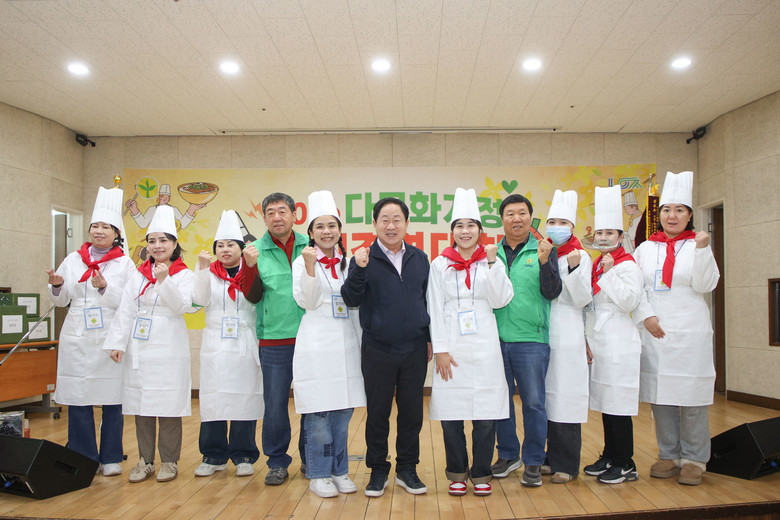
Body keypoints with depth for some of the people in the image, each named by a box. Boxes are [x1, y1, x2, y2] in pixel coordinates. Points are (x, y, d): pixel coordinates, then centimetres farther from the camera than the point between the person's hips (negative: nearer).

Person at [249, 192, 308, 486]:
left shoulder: (309, 246, 5)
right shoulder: (256, 250, 3)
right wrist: (250, 266, -17)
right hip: (274, 341, -1)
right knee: (275, 403, 5)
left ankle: (310, 458, 27)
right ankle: (277, 462, 23)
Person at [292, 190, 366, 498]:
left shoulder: (348, 262, 13)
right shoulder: (303, 261, 0)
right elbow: (307, 302, -8)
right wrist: (310, 268, -19)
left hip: (346, 343, 5)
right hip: (316, 344, -4)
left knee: (342, 412, 9)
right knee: (318, 414, -1)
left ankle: (339, 471, 23)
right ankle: (318, 475, 14)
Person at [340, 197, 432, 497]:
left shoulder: (420, 258, 8)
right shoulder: (364, 259, -1)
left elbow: (428, 300, 14)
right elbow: (351, 300, -9)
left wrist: (430, 339, 13)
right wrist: (358, 270, -24)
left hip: (415, 350, 3)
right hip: (377, 351, -2)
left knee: (412, 412, 10)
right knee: (377, 413, 8)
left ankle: (407, 469, 26)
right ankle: (378, 470, 24)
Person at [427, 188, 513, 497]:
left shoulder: (491, 260, 7)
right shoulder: (440, 265, 6)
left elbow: (500, 300, -3)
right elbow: (435, 309, 3)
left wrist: (491, 263, -10)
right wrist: (440, 349, -4)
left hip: (484, 346, 0)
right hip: (452, 347, 0)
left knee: (485, 415, 2)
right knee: (450, 415, 3)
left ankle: (481, 473, 20)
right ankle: (457, 472, 22)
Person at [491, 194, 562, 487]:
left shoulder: (543, 251, 2)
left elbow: (552, 293, -7)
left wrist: (544, 262, -19)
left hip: (531, 339, -3)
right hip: (496, 339, 3)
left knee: (533, 403, 4)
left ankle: (533, 462, 20)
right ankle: (508, 455, 30)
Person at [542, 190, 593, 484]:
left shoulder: (580, 256, 0)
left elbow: (583, 300, -6)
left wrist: (574, 269, -18)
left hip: (567, 335, -4)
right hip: (541, 333, 5)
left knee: (565, 397, -3)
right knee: (546, 396, 8)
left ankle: (567, 464, 8)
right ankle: (553, 458, 21)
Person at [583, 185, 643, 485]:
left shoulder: (627, 266, -7)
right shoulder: (595, 265, 15)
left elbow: (629, 301, -18)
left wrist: (609, 274, -17)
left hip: (619, 344, -8)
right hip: (597, 341, 8)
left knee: (619, 403, -4)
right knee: (604, 401, 13)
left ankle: (625, 464, 6)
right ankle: (609, 456, 24)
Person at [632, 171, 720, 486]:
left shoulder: (697, 245, 3)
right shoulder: (646, 248, 11)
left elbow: (705, 285, -7)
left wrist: (702, 249, -16)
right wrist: (646, 316, -5)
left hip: (690, 333, -3)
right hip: (654, 332, 3)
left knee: (691, 398, 0)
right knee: (659, 396, 7)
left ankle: (694, 460, 14)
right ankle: (669, 456, 20)